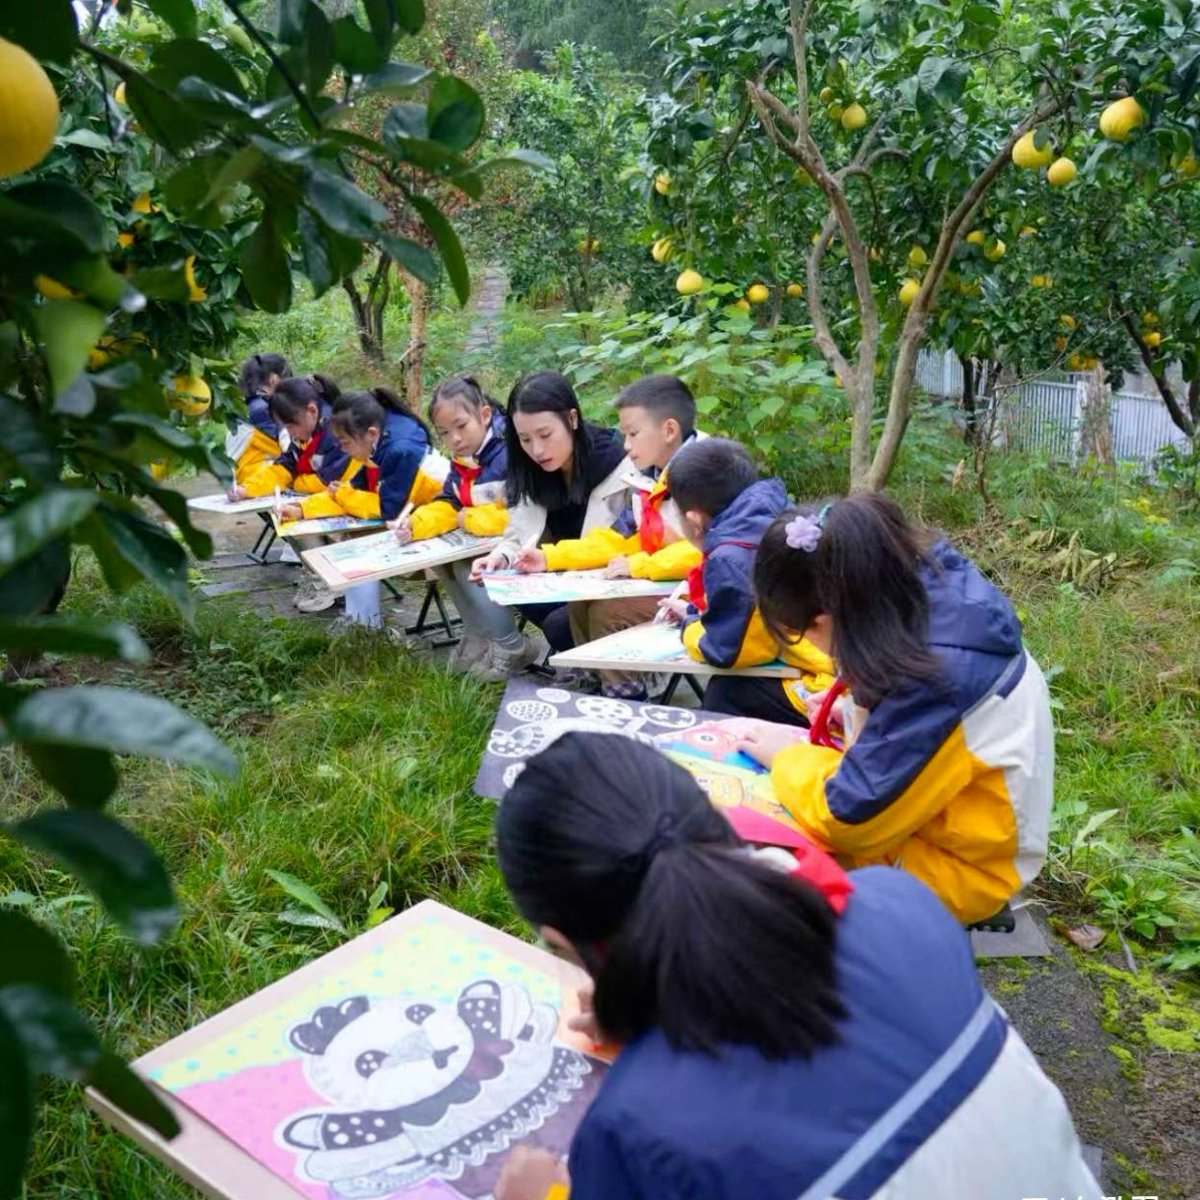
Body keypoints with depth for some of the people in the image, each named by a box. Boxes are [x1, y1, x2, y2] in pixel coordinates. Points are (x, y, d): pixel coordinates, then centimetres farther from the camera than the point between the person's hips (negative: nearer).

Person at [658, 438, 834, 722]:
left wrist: (690, 623, 11)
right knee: (731, 689, 17)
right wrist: (697, 612, 27)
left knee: (723, 696, 4)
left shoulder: (730, 558, -13)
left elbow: (723, 650, -9)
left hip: (836, 687, -8)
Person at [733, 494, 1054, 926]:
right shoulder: (931, 590, -10)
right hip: (926, 815, 8)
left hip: (956, 868, -8)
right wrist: (853, 712, -1)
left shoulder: (939, 675, -36)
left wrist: (787, 757, -12)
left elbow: (850, 814, -29)